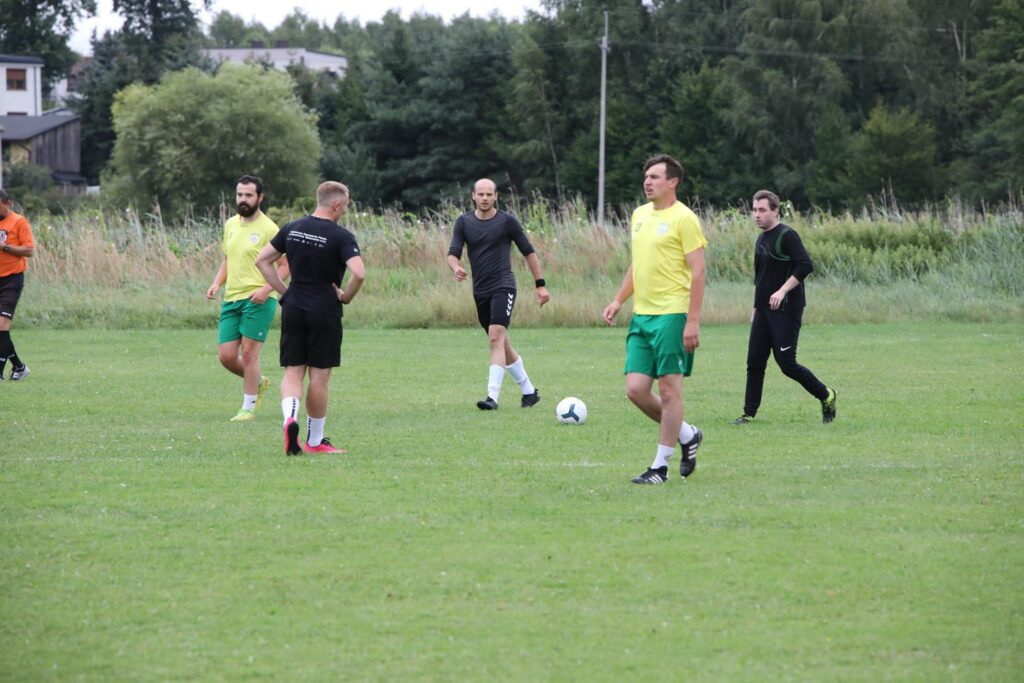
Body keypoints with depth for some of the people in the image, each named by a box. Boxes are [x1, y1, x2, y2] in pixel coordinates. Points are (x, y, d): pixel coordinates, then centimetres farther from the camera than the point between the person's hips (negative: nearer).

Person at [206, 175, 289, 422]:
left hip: (257, 301, -7)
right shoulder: (231, 224, 12)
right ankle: (259, 383, 29)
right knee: (226, 356, 3)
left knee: (249, 353, -7)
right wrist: (217, 283, 7)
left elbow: (286, 265, -8)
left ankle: (248, 407, 5)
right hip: (231, 299, 7)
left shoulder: (268, 229, -8)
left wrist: (266, 289, -20)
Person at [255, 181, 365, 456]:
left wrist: (283, 290, 10)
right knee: (319, 376, 5)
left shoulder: (292, 229, 5)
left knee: (293, 372, 8)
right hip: (325, 311, -4)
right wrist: (346, 297, -6)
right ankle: (315, 441, 13)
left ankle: (290, 416, -21)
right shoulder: (341, 237, -12)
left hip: (293, 309, 4)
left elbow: (262, 260, 9)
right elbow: (358, 273, -25)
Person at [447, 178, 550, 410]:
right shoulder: (463, 222, 6)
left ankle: (493, 396, -26)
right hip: (480, 291, 5)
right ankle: (529, 390, 27)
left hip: (503, 287, -5)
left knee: (496, 337, -20)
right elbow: (453, 253, -2)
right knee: (502, 345, 12)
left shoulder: (507, 221, -3)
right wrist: (456, 268, -26)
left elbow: (528, 252, 4)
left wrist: (541, 284, 3)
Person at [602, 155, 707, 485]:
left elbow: (698, 272, -12)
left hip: (672, 315, -8)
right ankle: (687, 435, 24)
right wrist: (619, 300, 16)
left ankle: (661, 466, 3)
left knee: (669, 388, -3)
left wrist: (693, 321, -17)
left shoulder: (683, 219, -9)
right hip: (641, 315, 8)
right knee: (636, 389, 3)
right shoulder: (640, 215, 14)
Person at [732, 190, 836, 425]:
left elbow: (805, 265, -20)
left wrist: (783, 291, -25)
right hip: (763, 310, 8)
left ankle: (826, 396, 11)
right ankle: (749, 413, 6)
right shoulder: (761, 239, 15)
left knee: (787, 364, -8)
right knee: (754, 362, 2)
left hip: (786, 310, -8)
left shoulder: (787, 236, -11)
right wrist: (756, 307, 22)